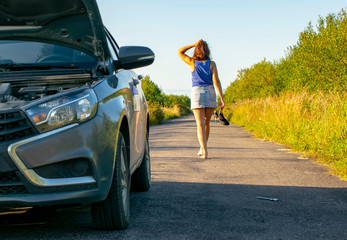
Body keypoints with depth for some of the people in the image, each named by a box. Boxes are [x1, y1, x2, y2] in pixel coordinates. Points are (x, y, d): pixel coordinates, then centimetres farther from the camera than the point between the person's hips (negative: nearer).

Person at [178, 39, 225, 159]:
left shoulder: (193, 63, -1)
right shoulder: (211, 64, -2)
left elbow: (180, 52, 14)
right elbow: (216, 81, -9)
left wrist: (194, 44, 5)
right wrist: (221, 98, -8)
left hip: (196, 93, -1)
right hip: (210, 93, 1)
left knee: (200, 124, -6)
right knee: (206, 123, 16)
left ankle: (204, 151, -19)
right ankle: (202, 148, 25)